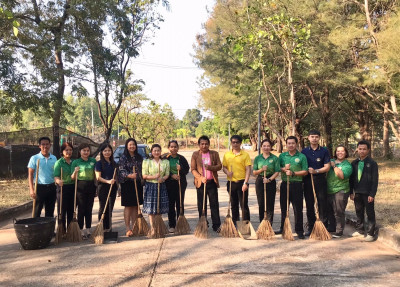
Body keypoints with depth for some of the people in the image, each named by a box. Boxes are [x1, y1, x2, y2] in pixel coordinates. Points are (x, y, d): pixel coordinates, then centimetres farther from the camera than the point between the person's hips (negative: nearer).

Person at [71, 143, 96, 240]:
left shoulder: (93, 161, 9)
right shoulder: (76, 162, 1)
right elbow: (73, 178, 0)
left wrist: (96, 188, 7)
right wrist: (75, 172, -21)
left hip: (91, 186, 3)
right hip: (80, 186, -3)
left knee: (89, 209, 9)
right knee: (81, 209, -2)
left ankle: (88, 229, 19)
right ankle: (81, 230, 5)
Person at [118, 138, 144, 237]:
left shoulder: (139, 157, 12)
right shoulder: (123, 157, -4)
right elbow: (122, 171, -13)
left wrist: (142, 180, 11)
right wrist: (129, 175, -30)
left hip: (138, 183, 5)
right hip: (127, 184, -5)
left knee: (136, 206, 9)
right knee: (128, 206, -2)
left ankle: (134, 226, 18)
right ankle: (127, 228, 4)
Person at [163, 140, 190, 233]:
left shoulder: (182, 158, 6)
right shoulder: (165, 158, 2)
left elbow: (187, 170, 5)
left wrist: (181, 169, -15)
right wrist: (172, 175, -15)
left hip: (180, 184, 1)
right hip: (169, 184, -1)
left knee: (180, 204, 5)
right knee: (171, 205, 2)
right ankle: (172, 225, 10)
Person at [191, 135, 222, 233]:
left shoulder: (214, 154, 7)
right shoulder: (195, 155, 3)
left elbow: (219, 166, 3)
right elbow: (193, 169, -2)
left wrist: (210, 167, -16)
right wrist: (201, 177, -17)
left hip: (212, 182, 0)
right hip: (200, 183, 0)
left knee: (214, 204, 0)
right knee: (201, 205, 5)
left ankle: (216, 225, 6)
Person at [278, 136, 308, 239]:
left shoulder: (302, 156, 1)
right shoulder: (282, 156, 11)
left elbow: (305, 172, -4)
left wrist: (293, 173, -15)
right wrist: (283, 169, -10)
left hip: (297, 184, -3)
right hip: (285, 184, 3)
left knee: (298, 208, 0)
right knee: (283, 207, 10)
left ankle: (299, 230, 8)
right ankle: (283, 228, 22)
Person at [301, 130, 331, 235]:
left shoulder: (324, 151, 3)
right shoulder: (304, 151, 7)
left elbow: (327, 167, -3)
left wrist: (316, 171, -16)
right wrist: (307, 171, -7)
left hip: (320, 179, -2)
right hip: (307, 180, 2)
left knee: (322, 205, -1)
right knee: (309, 205, 7)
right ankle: (311, 227, 17)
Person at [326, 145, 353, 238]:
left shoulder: (347, 165, -6)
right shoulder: (331, 161, 11)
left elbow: (342, 175, -24)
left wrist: (334, 166, -19)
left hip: (340, 191, -6)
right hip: (329, 191, 6)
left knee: (338, 212, -4)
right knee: (329, 211, 15)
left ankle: (339, 231, 6)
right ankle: (332, 227, 31)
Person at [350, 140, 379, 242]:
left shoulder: (372, 163, -6)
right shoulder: (354, 163, 8)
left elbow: (375, 180, -8)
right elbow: (351, 179, 12)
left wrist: (372, 194, -13)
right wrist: (351, 192, 7)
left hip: (367, 193, -5)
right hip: (357, 192, 5)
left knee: (370, 213, 3)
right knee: (359, 212, 14)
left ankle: (370, 233, 10)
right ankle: (359, 230, 26)